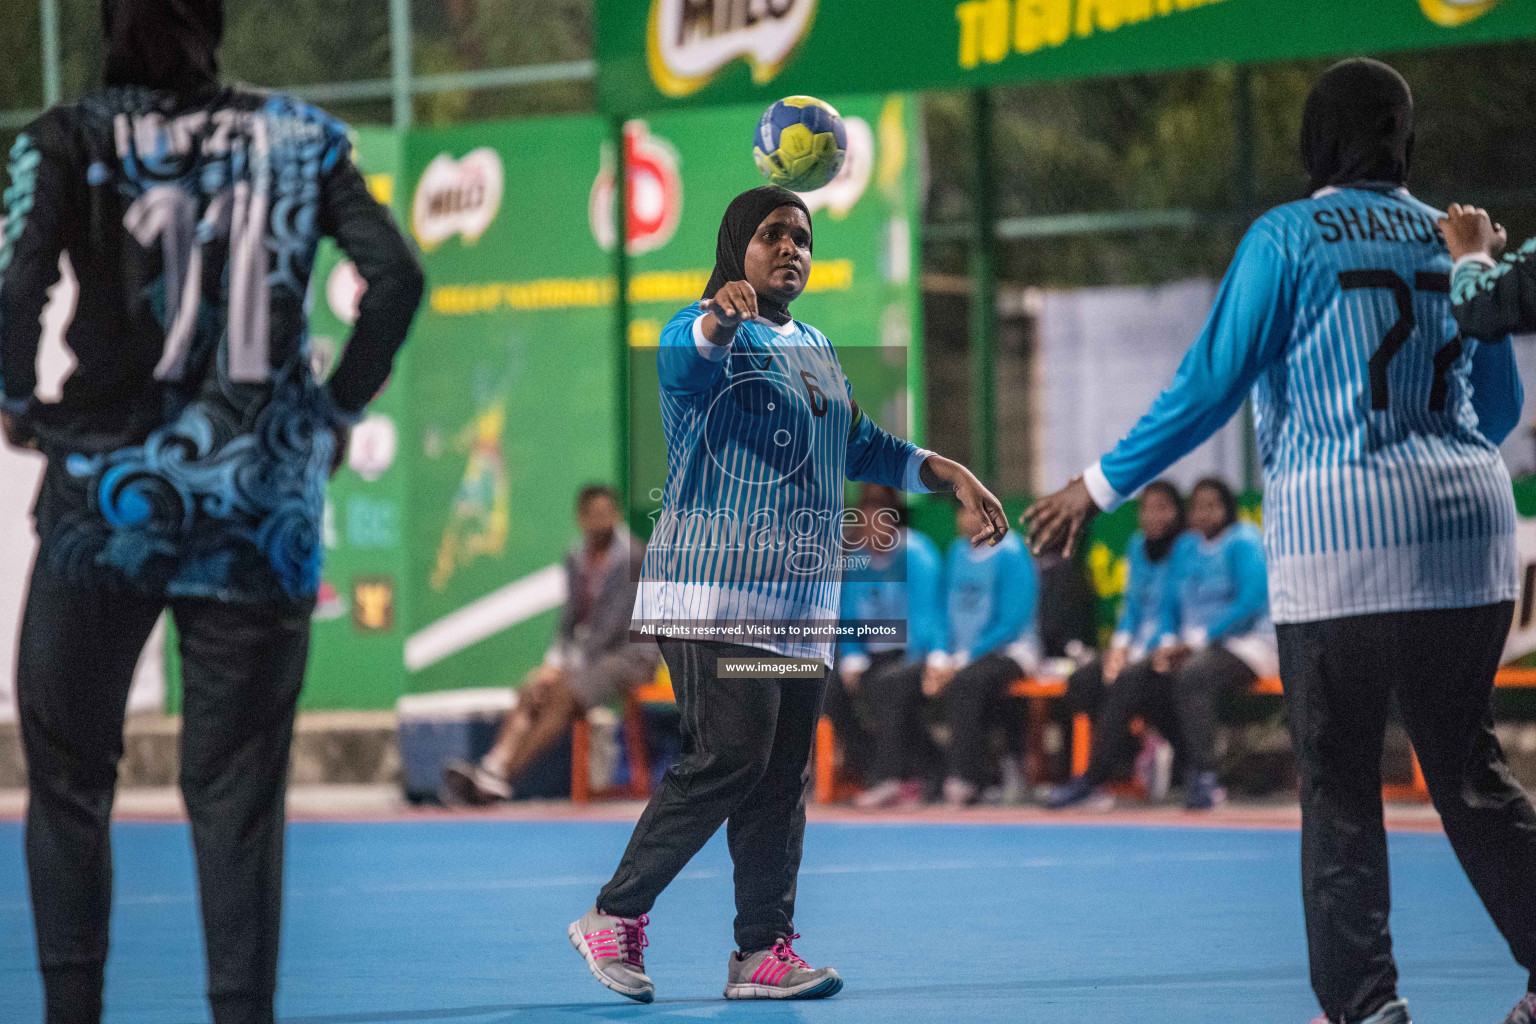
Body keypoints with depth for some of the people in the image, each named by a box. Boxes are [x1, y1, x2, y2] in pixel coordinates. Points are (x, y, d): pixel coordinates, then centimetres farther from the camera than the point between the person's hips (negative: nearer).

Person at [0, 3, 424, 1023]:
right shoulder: (296, 138, 3)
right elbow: (396, 277, -3)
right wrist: (337, 408, 8)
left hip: (110, 490, -2)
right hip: (263, 505, 2)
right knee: (237, 788, 6)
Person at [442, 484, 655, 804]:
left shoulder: (633, 556, -12)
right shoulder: (576, 558, 11)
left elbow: (615, 621, -18)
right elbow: (571, 616, 15)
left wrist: (571, 666, -20)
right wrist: (554, 662, -3)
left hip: (630, 654, -7)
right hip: (589, 651, 7)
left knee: (562, 696, -30)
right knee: (530, 693, -20)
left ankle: (502, 778, -37)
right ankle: (493, 766, -39)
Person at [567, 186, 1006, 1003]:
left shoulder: (814, 349, 21)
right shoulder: (706, 331, -6)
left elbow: (858, 445, 32)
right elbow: (680, 365, -31)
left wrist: (946, 474, 21)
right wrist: (717, 323, -53)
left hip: (800, 600, 8)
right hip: (718, 590, -8)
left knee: (784, 776, 4)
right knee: (727, 761, -15)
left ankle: (763, 951, 7)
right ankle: (613, 917, -5)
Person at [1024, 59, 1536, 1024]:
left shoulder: (1288, 237, -2)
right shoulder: (1453, 239, 12)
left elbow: (1212, 386, -5)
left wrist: (1102, 485, 3)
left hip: (1339, 523, -4)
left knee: (1340, 780, 2)